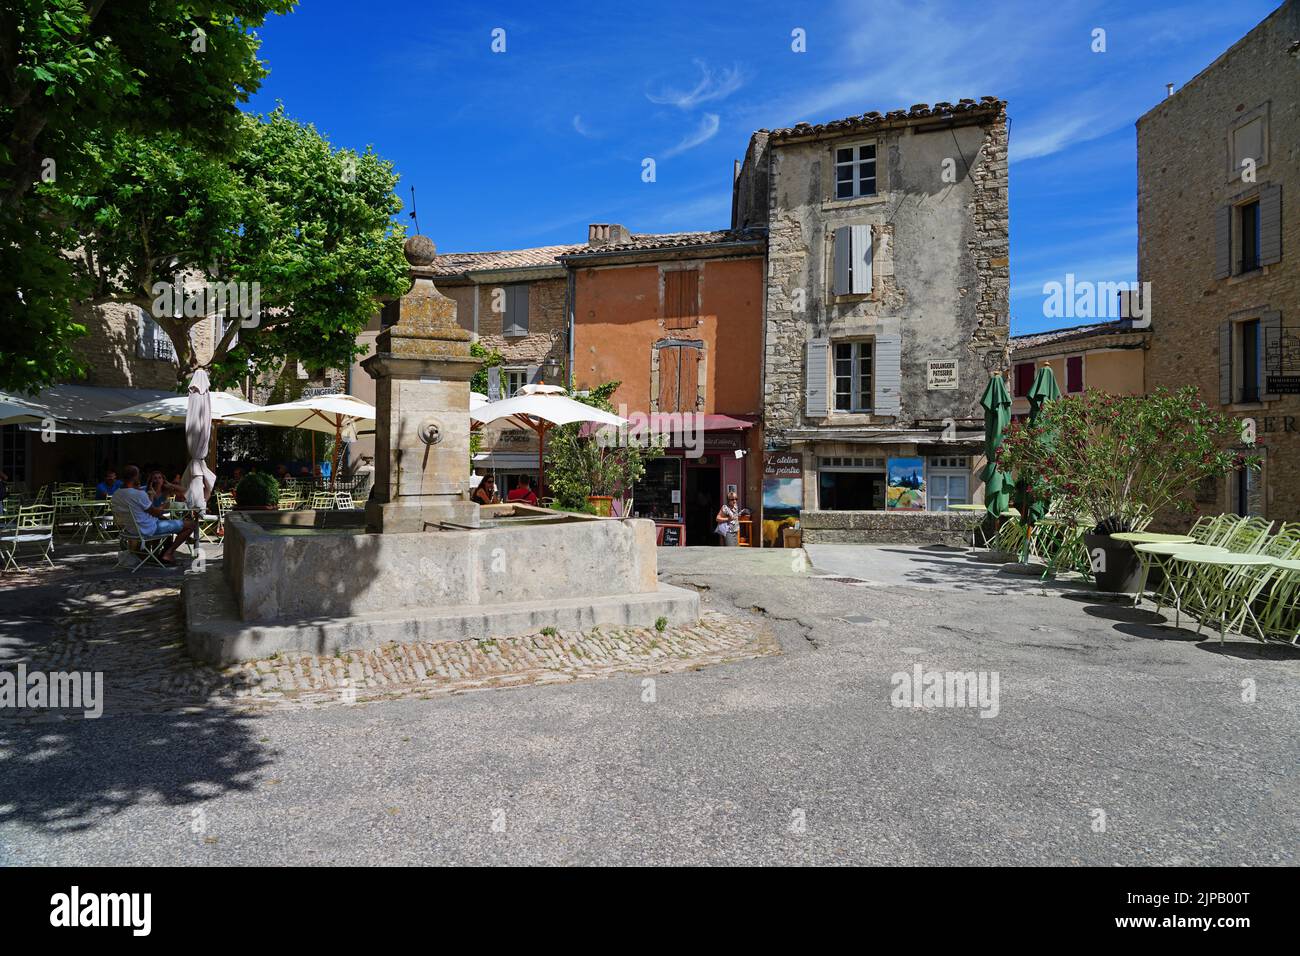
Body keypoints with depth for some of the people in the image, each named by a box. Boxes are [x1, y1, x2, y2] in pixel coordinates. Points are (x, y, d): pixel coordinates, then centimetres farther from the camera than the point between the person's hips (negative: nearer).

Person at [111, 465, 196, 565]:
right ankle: (169, 553, -1)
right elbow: (155, 512, -16)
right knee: (190, 524, -5)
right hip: (148, 529, -9)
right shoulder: (140, 494, -26)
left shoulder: (115, 495, -1)